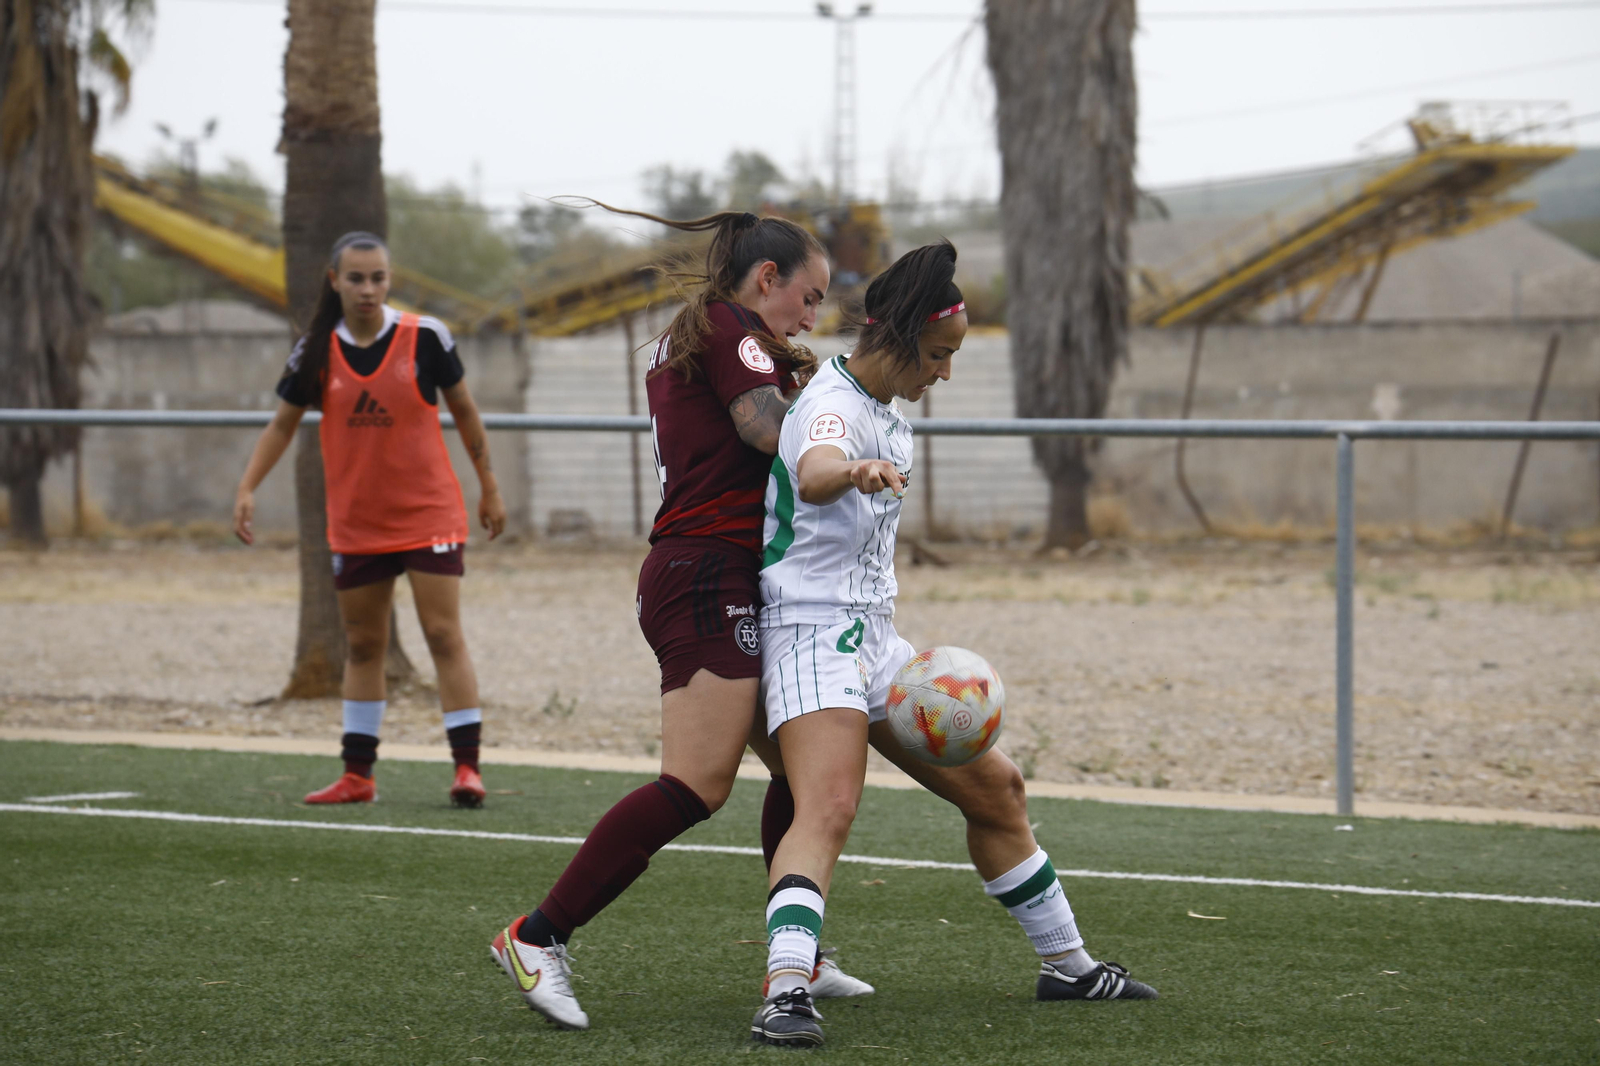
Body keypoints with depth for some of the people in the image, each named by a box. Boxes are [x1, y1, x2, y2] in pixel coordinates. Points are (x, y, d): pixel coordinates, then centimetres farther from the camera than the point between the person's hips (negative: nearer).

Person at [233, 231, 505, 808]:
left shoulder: (424, 336, -8)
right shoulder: (317, 351, -2)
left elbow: (464, 410, 4)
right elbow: (283, 423, 7)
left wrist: (489, 486, 8)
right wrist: (247, 488, -5)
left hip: (429, 515, -3)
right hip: (355, 524, 3)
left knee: (444, 635, -10)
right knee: (361, 646, 10)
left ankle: (467, 766, -8)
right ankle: (357, 776, 17)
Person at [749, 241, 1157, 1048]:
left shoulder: (888, 409, 11)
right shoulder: (833, 406, -19)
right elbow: (813, 473, -46)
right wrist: (853, 470, -66)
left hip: (871, 638, 10)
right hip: (813, 637, -10)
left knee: (993, 786, 16)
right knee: (828, 807, -31)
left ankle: (1065, 964, 31)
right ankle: (785, 993, -44)